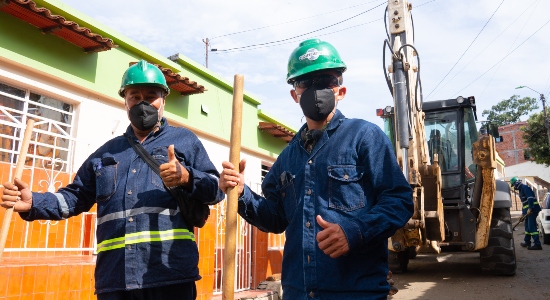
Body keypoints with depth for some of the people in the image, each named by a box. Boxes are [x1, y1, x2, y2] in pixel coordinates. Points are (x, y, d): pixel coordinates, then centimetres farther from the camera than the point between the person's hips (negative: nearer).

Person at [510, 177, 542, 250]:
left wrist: (530, 208, -29)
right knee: (527, 226, 17)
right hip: (528, 210, 11)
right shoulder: (521, 189, 21)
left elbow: (530, 198, -23)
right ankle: (527, 242, 25)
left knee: (532, 226, -13)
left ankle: (537, 244, -14)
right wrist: (523, 213, 24)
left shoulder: (524, 187, -10)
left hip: (532, 209, -11)